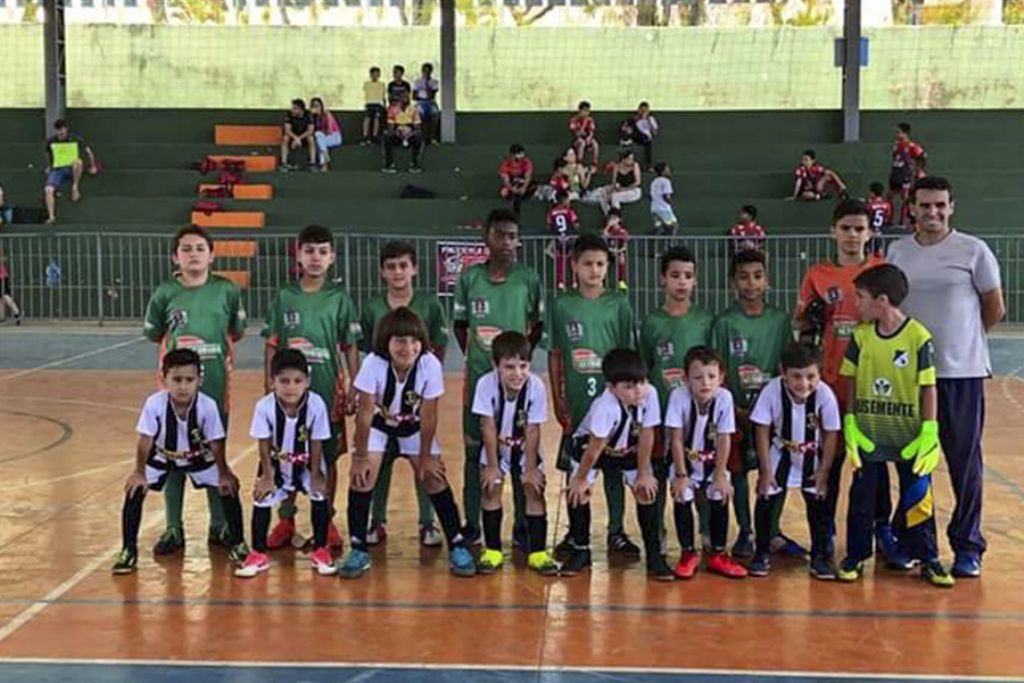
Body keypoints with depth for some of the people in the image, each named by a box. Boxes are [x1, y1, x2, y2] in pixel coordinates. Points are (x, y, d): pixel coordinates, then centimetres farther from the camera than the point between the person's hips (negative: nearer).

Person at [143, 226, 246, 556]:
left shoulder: (227, 290, -1)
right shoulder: (165, 293, -1)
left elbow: (236, 333, 8)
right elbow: (154, 336, 9)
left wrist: (220, 354, 0)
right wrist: (177, 347, 1)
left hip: (216, 386, 0)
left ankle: (219, 526, 23)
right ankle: (173, 529, 17)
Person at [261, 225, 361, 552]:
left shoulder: (340, 298, 0)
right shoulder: (284, 297, 3)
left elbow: (350, 347, 2)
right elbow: (271, 345, 6)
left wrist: (353, 388, -2)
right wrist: (269, 385, 1)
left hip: (328, 390, -1)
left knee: (327, 457, 7)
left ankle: (326, 521, 19)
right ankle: (286, 520, 20)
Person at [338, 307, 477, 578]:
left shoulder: (430, 365, -31)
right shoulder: (373, 364, -33)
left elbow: (428, 417, -20)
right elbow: (365, 413, -24)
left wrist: (425, 458, -14)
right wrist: (360, 458, -19)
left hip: (415, 427, 1)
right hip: (377, 425, 0)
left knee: (433, 477, -7)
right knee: (361, 477, -14)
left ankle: (457, 546, 6)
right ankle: (358, 549, -1)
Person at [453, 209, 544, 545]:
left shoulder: (529, 279, -3)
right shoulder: (469, 278, 0)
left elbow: (539, 325, 6)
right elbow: (460, 323, 10)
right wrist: (471, 354, 2)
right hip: (478, 378, 1)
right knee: (475, 451, 9)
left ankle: (524, 524, 14)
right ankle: (471, 523, 19)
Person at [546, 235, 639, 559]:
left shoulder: (618, 304, 0)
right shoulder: (562, 305, 0)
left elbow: (629, 354, 3)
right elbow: (554, 356, 3)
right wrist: (558, 399, 0)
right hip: (576, 400, 0)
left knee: (614, 465, 7)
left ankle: (616, 531, 19)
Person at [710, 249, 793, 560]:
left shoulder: (779, 320, 1)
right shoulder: (724, 323, -5)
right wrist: (733, 408, -12)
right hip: (737, 409, -2)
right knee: (738, 470, 5)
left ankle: (773, 530, 22)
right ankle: (745, 533, 17)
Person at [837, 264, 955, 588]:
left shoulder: (918, 337, -12)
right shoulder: (861, 336, -2)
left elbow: (928, 388, -8)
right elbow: (851, 382, 5)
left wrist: (929, 433, -11)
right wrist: (850, 425, -1)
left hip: (909, 436, -3)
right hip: (867, 434, 3)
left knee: (917, 498, 6)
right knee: (861, 497, 10)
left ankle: (928, 560, 19)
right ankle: (855, 555, 23)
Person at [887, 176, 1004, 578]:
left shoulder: (974, 251, -2)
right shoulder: (897, 252, 6)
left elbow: (995, 309, 5)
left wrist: (961, 338, 11)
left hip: (962, 372, -3)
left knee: (965, 462, 1)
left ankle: (967, 547, 11)